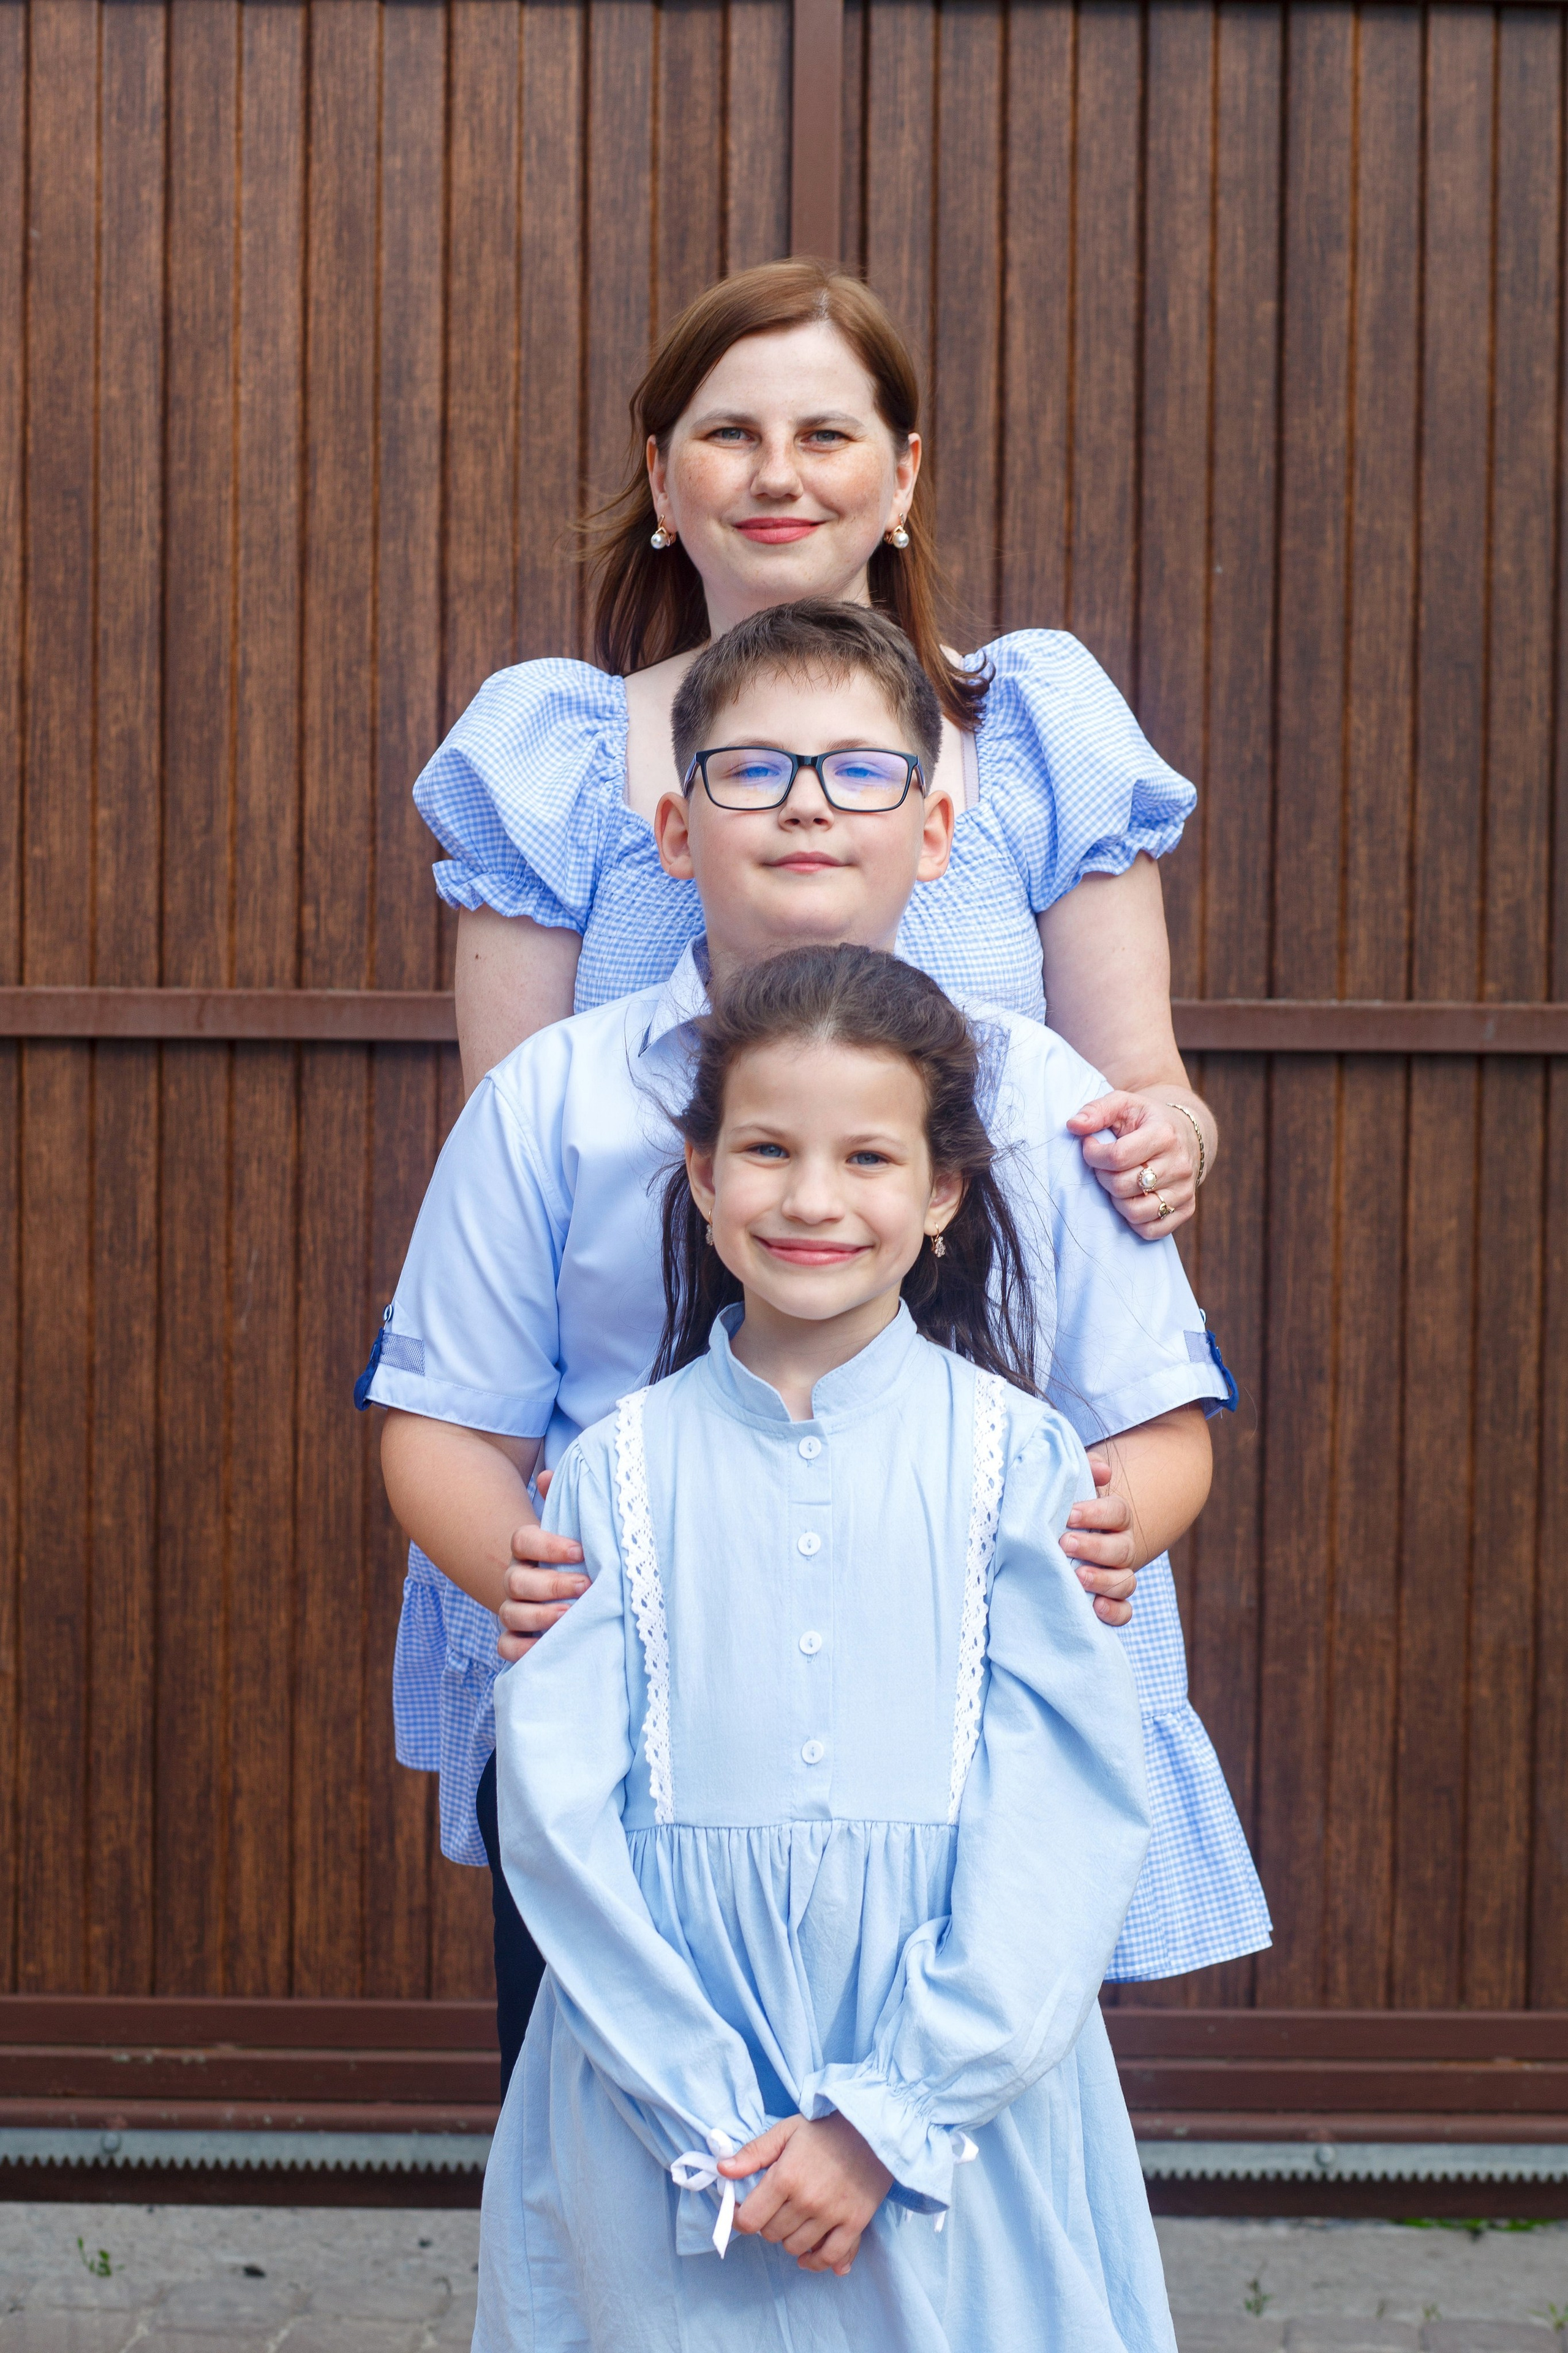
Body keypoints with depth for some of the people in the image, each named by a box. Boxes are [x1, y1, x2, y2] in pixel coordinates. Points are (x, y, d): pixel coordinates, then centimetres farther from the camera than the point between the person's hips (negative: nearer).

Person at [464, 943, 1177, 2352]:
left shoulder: (1014, 1459, -3)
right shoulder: (622, 1468, -1)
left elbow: (1074, 1811, -7)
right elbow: (559, 1809, -4)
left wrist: (890, 2116, -13)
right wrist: (716, 2122, -12)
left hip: (957, 2095, 0)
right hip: (668, 2118, 1)